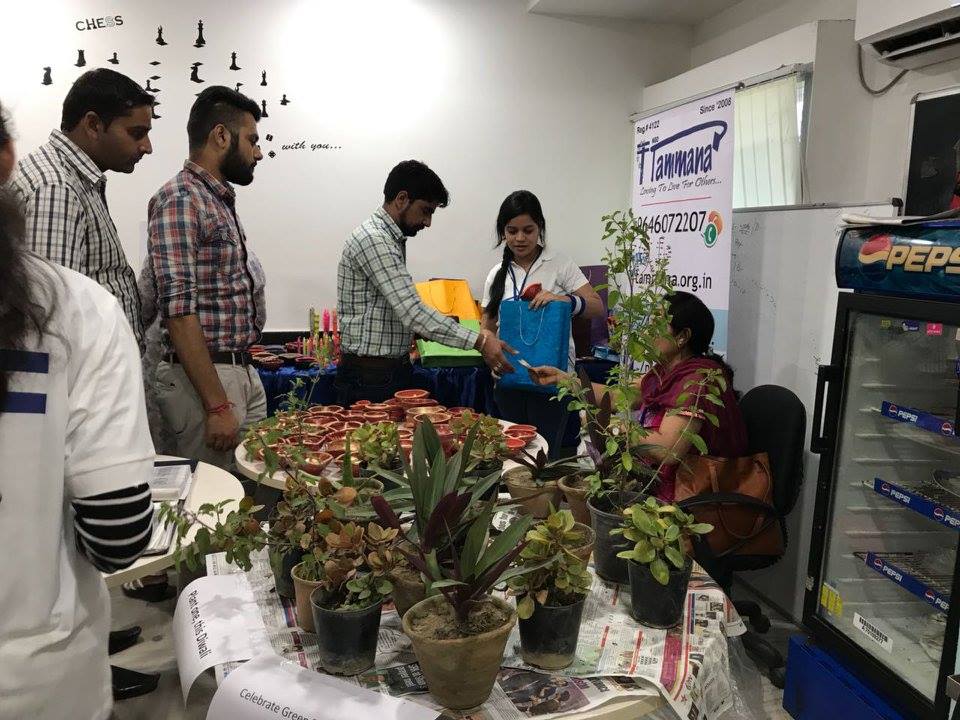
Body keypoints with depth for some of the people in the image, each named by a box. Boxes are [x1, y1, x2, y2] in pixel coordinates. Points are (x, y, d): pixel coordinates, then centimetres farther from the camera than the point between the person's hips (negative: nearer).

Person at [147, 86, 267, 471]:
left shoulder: (221, 201, 15)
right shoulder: (179, 200, -14)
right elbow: (179, 312, -21)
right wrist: (217, 405, -24)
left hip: (244, 374, 9)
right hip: (204, 378, -9)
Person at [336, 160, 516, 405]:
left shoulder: (391, 238, 13)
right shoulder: (373, 240, -19)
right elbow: (413, 313, -27)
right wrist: (479, 341, -27)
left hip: (394, 373, 10)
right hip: (371, 378, -10)